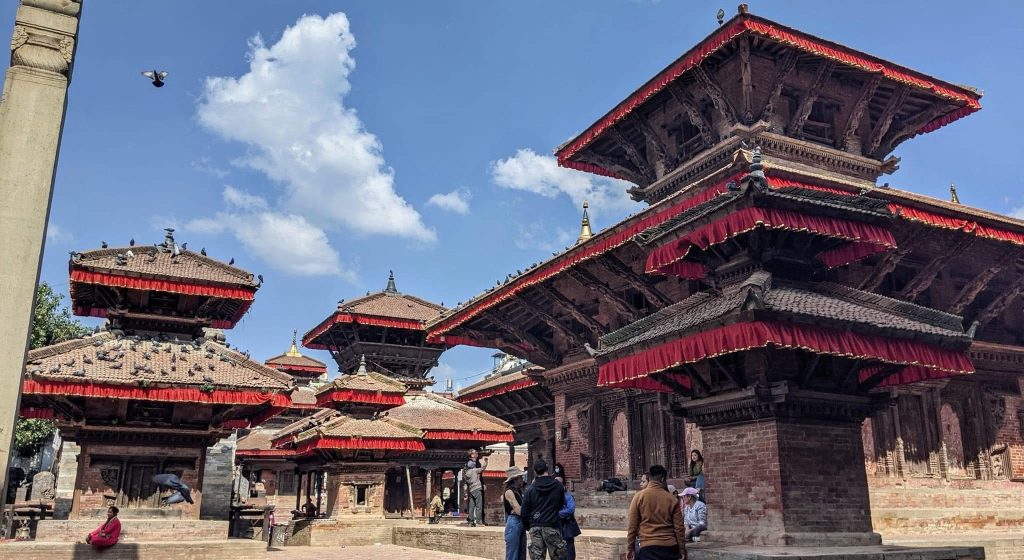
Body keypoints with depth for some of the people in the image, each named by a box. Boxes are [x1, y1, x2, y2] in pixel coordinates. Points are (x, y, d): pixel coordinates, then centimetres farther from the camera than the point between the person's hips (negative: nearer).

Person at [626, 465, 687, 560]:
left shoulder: (639, 497, -1)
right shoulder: (672, 499, 2)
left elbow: (632, 526, -2)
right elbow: (679, 528, 3)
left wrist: (630, 550, 5)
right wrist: (682, 551, 11)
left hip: (648, 548, -2)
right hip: (670, 548, 2)